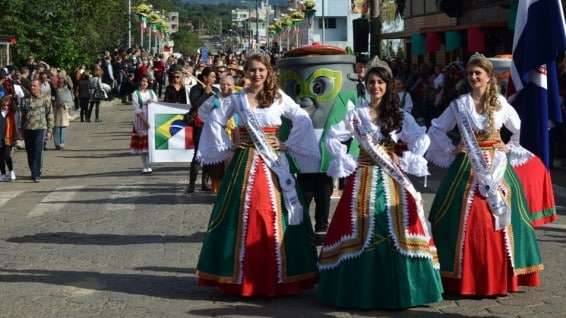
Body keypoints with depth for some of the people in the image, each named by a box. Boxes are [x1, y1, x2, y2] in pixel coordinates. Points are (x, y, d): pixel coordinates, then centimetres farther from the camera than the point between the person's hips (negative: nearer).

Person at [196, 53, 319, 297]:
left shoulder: (279, 98, 5)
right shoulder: (236, 99, 5)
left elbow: (303, 120, 7)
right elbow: (214, 121, 11)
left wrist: (288, 145, 2)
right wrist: (227, 146, 6)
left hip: (273, 163, 0)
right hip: (245, 163, 0)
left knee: (275, 215, -4)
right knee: (243, 215, -1)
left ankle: (279, 276, 4)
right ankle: (242, 276, 6)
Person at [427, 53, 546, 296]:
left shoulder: (500, 103, 4)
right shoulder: (459, 105, 2)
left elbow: (521, 130, 15)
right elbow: (436, 129, 11)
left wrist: (509, 149, 7)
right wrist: (451, 150, 3)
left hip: (497, 166, 1)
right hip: (468, 167, -1)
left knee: (499, 218, 0)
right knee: (467, 218, -5)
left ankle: (500, 276, 12)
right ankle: (466, 277, 2)